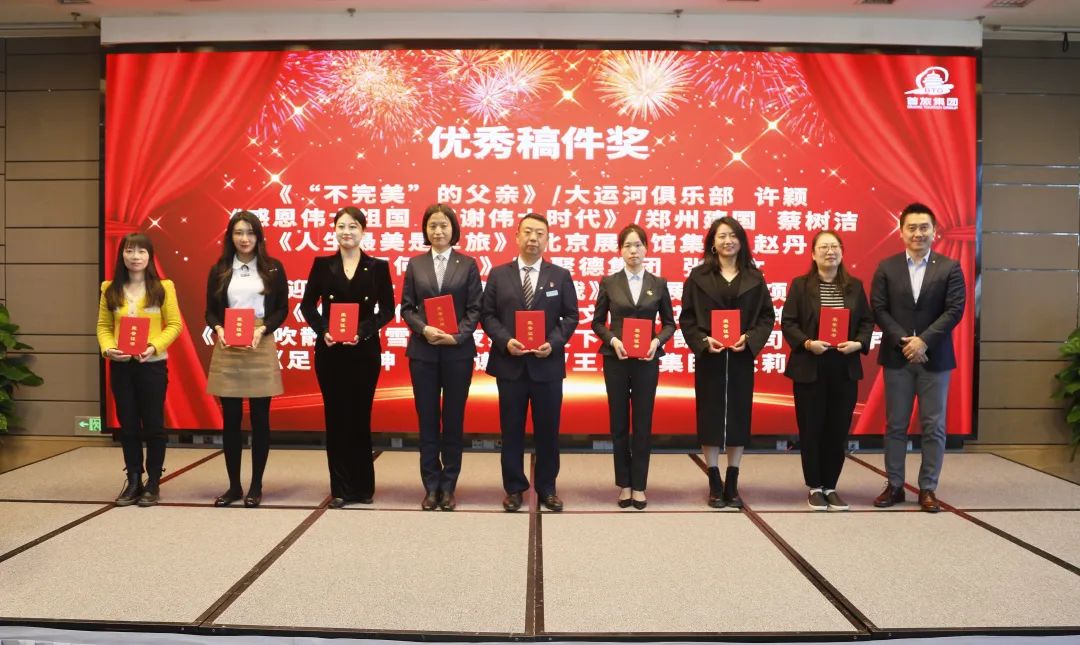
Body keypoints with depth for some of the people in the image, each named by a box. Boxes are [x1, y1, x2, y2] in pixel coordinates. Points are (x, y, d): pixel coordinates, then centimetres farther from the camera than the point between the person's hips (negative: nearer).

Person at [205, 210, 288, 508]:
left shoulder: (273, 268, 4)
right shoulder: (219, 270, 8)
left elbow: (282, 309, 3)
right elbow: (210, 311, 9)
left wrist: (262, 330, -13)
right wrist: (219, 329, -11)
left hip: (260, 347, -1)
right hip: (227, 350, 1)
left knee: (260, 418, 3)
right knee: (230, 419, 5)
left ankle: (256, 486, 13)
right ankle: (234, 486, 16)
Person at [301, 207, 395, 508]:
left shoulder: (378, 266, 2)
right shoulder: (322, 265, 5)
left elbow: (387, 309, -1)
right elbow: (307, 305, 5)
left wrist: (363, 330, -15)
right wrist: (323, 330, -12)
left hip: (365, 350, -1)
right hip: (329, 350, 1)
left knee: (360, 416, 5)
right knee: (336, 417, 4)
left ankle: (362, 486, 17)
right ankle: (340, 489, 12)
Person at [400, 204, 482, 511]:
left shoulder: (468, 264, 3)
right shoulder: (415, 264, 7)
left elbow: (475, 309, -1)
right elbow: (406, 307, 4)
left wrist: (457, 336, -15)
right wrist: (424, 329, -14)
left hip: (458, 351, -1)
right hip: (422, 351, 1)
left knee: (453, 419, 5)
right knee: (427, 419, 5)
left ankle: (448, 486, 15)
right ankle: (431, 486, 14)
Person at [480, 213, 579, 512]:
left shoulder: (561, 275, 7)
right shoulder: (498, 274, 6)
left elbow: (571, 316, 4)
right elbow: (487, 314, 3)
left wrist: (554, 343, -12)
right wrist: (505, 340, -13)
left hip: (547, 364, 0)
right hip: (510, 364, 0)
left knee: (547, 430, 6)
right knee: (511, 430, 6)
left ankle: (547, 488, 18)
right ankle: (514, 488, 17)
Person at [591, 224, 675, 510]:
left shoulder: (658, 284, 4)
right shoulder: (609, 282, 2)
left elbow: (669, 323, 8)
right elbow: (597, 322, 5)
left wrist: (657, 341, -11)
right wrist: (612, 340, -13)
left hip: (646, 361, 0)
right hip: (616, 359, 0)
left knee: (643, 423, 4)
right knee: (619, 422, 5)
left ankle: (639, 486, 13)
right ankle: (624, 484, 16)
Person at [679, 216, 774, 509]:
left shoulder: (754, 278, 6)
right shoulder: (699, 276, 2)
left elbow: (766, 315, 5)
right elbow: (687, 318, 0)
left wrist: (750, 339, -11)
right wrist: (703, 341, -15)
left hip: (742, 358, 2)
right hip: (709, 357, -1)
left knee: (738, 416, 5)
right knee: (710, 416, 2)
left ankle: (732, 483, 16)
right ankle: (715, 483, 12)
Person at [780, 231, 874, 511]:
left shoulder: (855, 286, 8)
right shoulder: (800, 285, -1)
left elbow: (867, 321, 8)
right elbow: (788, 322, -4)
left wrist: (859, 343, -10)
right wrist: (807, 343, -19)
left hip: (845, 369, 3)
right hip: (809, 368, -2)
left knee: (838, 430, 6)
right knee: (811, 430, 3)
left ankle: (831, 486, 18)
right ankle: (815, 487, 15)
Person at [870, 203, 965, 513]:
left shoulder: (949, 268, 1)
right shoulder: (886, 267, 4)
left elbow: (954, 310, -6)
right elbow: (878, 309, -2)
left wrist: (923, 340, -16)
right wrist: (904, 342, -13)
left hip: (935, 358, -1)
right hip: (896, 357, 1)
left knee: (934, 427, 3)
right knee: (895, 425, 7)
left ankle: (927, 488, 13)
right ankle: (894, 485, 16)